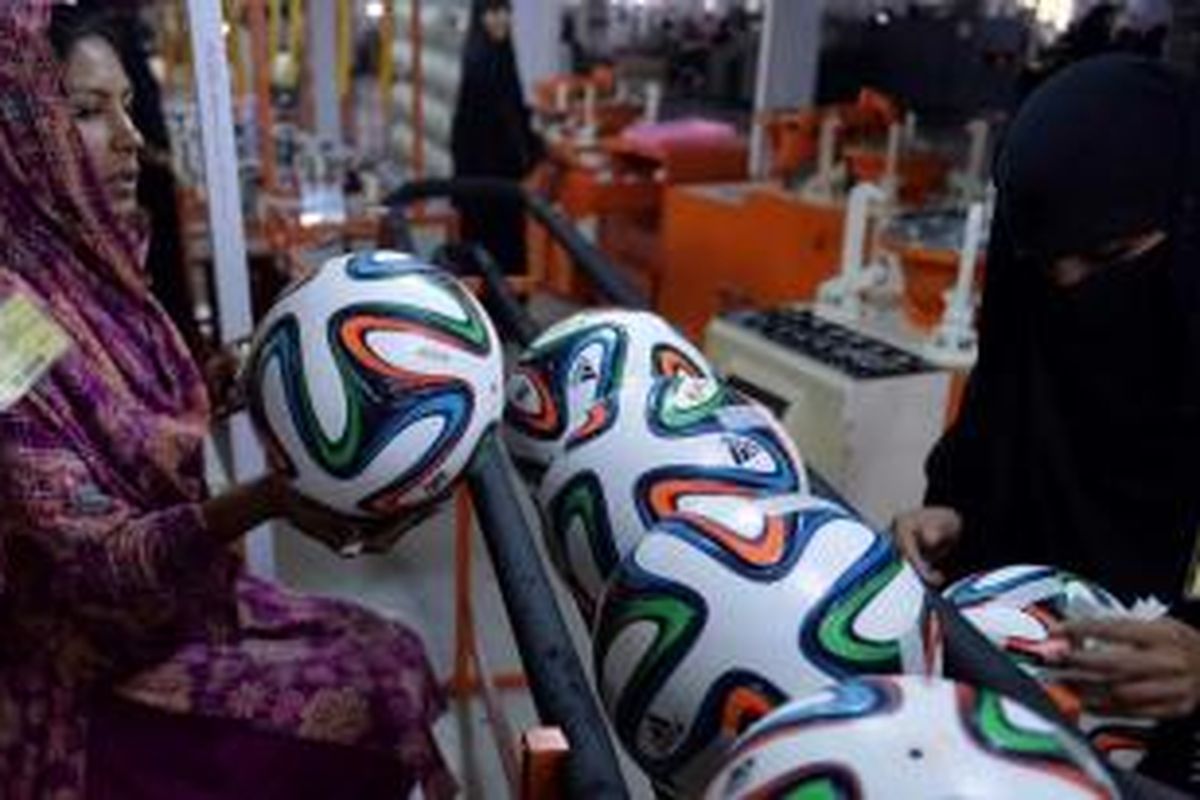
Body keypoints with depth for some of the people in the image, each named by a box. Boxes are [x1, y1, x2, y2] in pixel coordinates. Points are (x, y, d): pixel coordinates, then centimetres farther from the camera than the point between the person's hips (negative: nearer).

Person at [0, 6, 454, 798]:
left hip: (187, 598, 7)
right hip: (94, 668, -7)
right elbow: (85, 558, -26)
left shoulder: (90, 265, -1)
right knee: (363, 713, -10)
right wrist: (264, 499, -39)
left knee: (392, 657, 4)